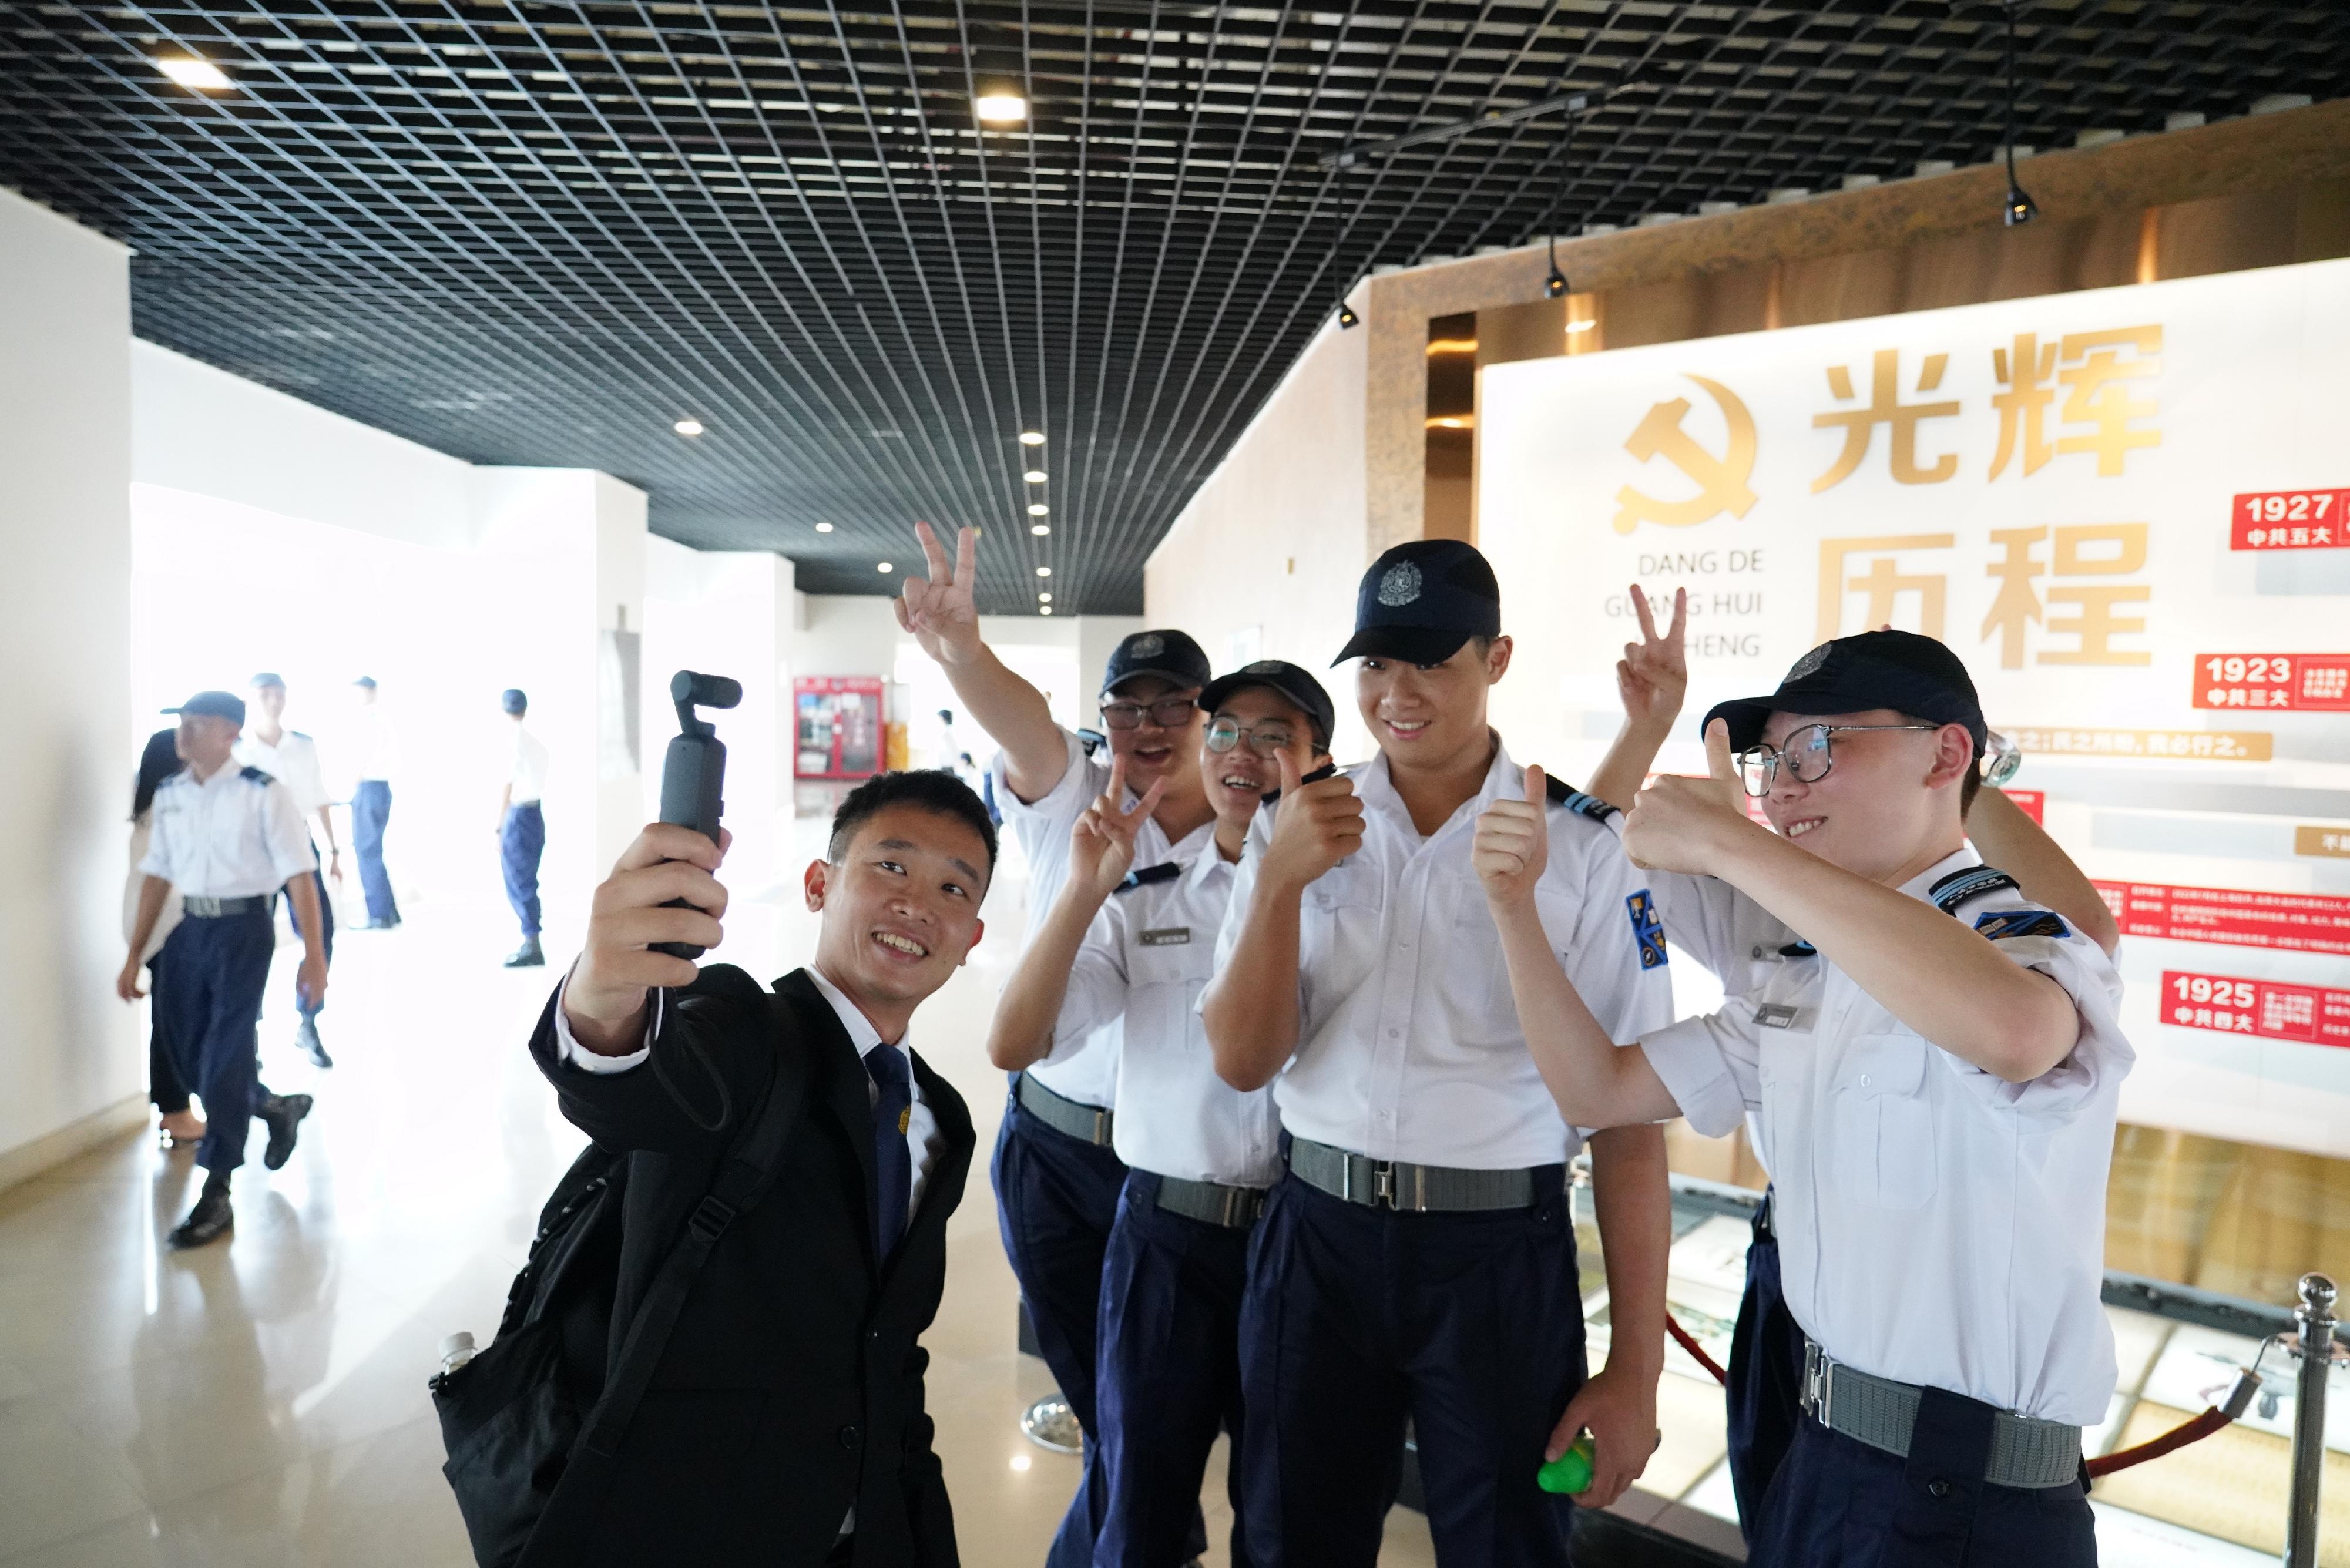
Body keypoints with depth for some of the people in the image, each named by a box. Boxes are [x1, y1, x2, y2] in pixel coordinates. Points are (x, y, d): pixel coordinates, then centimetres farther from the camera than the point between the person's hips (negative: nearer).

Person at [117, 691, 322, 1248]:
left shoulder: (262, 793, -12)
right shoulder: (169, 795, 6)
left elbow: (299, 875, -13)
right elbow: (158, 876, 13)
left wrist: (314, 954, -14)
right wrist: (134, 956, 13)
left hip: (244, 929, -6)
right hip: (190, 928, 6)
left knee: (225, 1059, -3)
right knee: (189, 1058, 12)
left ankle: (216, 1197, 9)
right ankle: (276, 1107, 40)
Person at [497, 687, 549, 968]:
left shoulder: (512, 741, -11)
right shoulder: (536, 741, 10)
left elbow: (507, 787, -12)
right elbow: (539, 781, 9)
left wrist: (499, 829, -9)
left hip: (519, 815, -7)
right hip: (536, 815, 7)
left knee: (519, 884, -4)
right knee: (527, 884, 13)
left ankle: (533, 947, -5)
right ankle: (531, 944, 16)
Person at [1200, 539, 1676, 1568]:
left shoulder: (1581, 849, -9)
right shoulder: (1298, 830, 0)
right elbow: (1243, 1063, -4)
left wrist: (1635, 1368, -5)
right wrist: (1280, 879, -19)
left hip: (1502, 1257, -2)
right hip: (1317, 1238, 3)